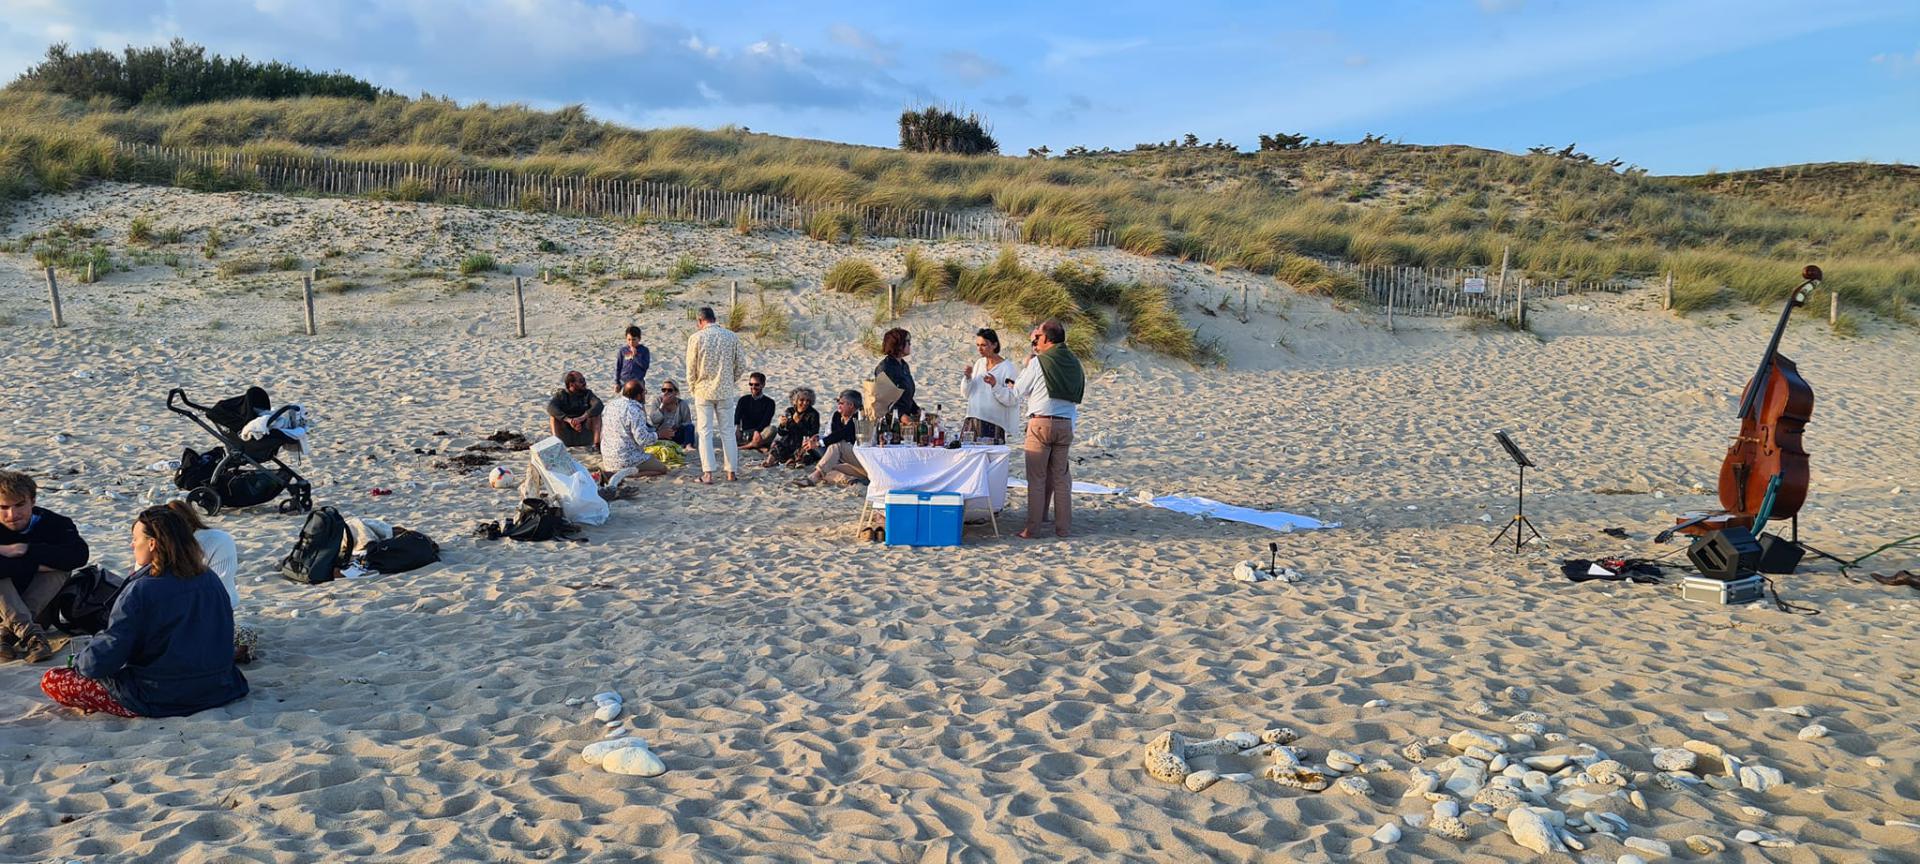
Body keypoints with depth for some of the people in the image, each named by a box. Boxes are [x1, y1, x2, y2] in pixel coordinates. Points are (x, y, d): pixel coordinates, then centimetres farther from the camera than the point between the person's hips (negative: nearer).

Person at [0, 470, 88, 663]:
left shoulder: (52, 523, -8)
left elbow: (79, 554, -29)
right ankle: (29, 633, -43)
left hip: (39, 612, 1)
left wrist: (24, 550, -28)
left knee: (60, 566, -22)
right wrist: (36, 564, -30)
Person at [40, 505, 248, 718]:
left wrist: (80, 663, 3)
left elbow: (102, 660, -18)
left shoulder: (139, 591, -18)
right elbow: (225, 634, 12)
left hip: (159, 700, -7)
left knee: (51, 681, 3)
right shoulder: (211, 579, -1)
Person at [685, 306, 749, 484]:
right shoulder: (731, 337, -1)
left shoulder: (696, 338, -7)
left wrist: (692, 387, 11)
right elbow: (741, 363, 3)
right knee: (727, 431, 10)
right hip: (726, 391, 2)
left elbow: (691, 367, -4)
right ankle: (732, 471, 12)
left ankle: (708, 473, -1)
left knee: (705, 432, 3)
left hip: (703, 391, -2)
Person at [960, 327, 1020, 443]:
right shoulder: (979, 363, 11)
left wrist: (995, 385, -25)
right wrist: (967, 377, -3)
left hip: (993, 424, -5)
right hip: (972, 419, 5)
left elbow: (1012, 400, -12)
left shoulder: (1007, 367, -6)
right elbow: (965, 392, 15)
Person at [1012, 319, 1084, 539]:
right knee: (1061, 477, 11)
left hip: (1041, 422, -5)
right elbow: (1076, 396, 12)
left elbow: (1019, 393, 1)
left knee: (1036, 478, 1)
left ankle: (1032, 528, 2)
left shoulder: (1038, 362, -8)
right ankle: (1062, 527, 13)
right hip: (1066, 424, 5)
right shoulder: (1074, 363, 8)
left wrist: (1025, 368, 17)